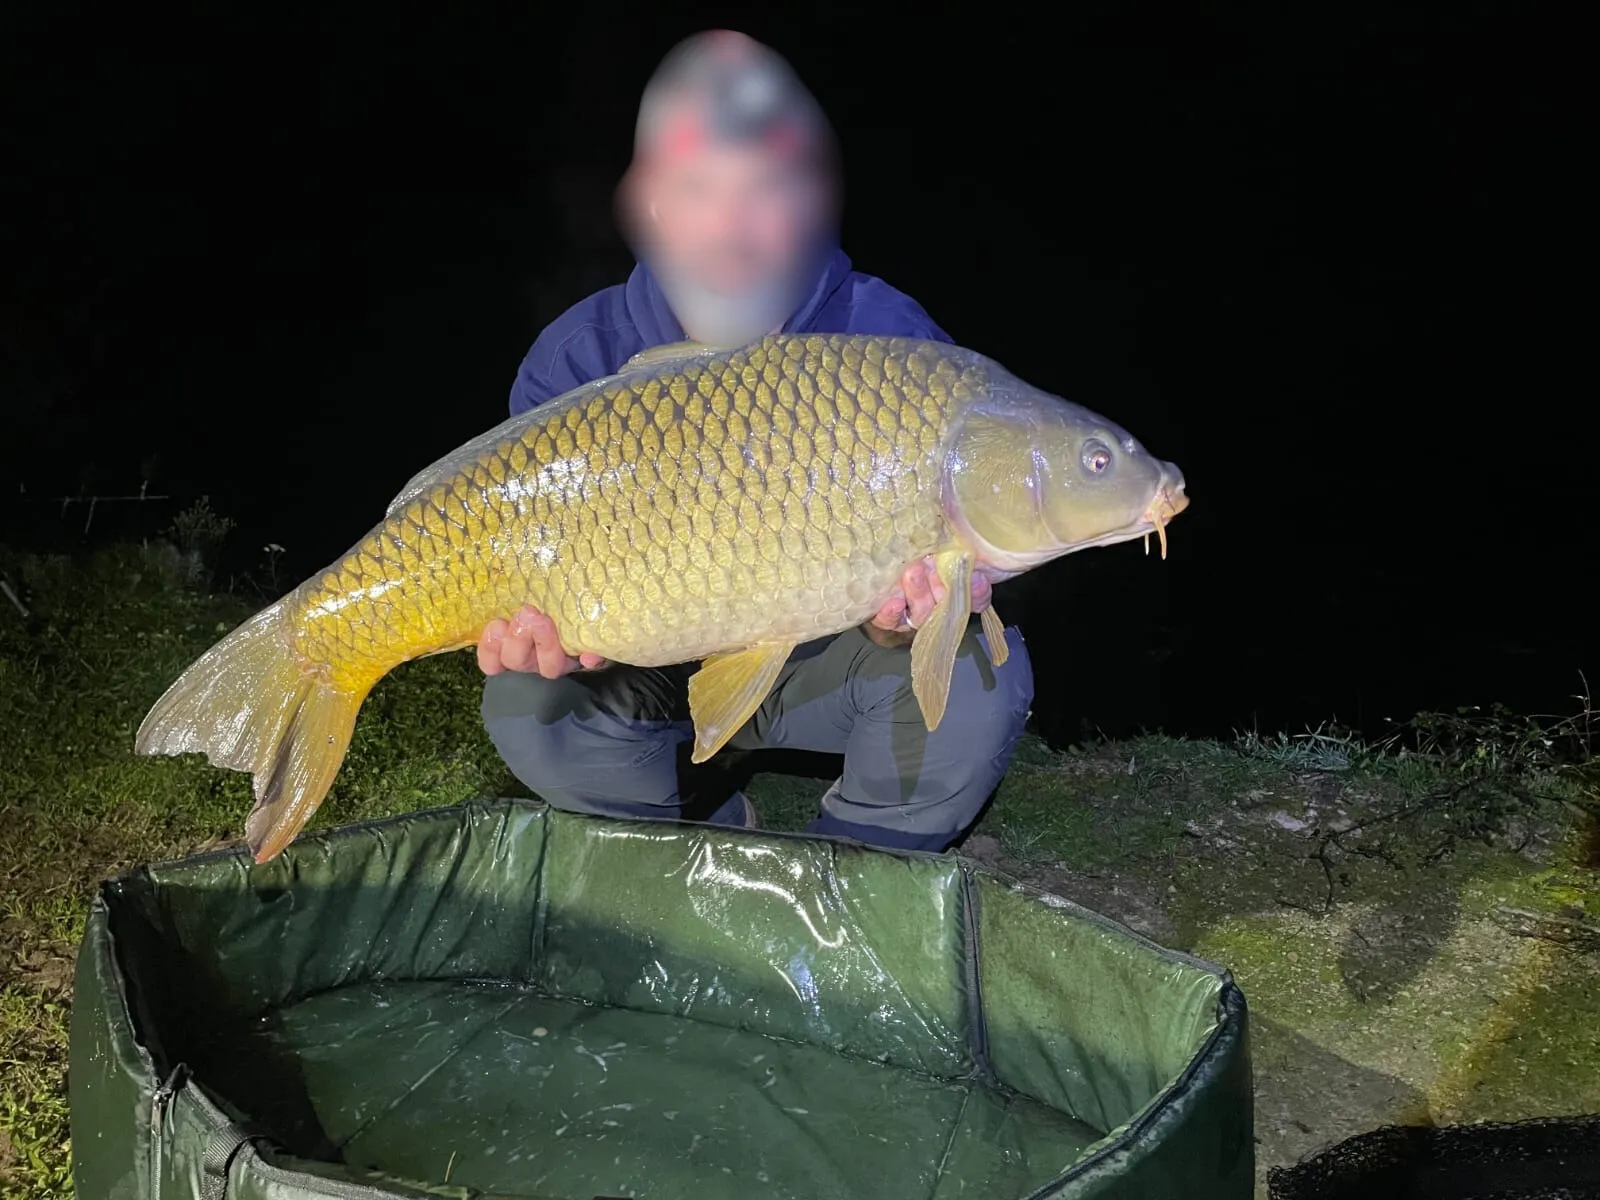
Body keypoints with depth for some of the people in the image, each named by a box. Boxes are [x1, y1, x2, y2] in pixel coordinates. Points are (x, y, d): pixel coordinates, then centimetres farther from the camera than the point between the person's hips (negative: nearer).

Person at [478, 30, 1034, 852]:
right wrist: (530, 621, -41)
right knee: (528, 703, -26)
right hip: (655, 670, 1)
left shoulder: (892, 342, -18)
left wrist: (900, 622, -44)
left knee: (979, 674, -27)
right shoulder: (576, 363, -15)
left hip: (820, 665, -1)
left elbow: (927, 552, -20)